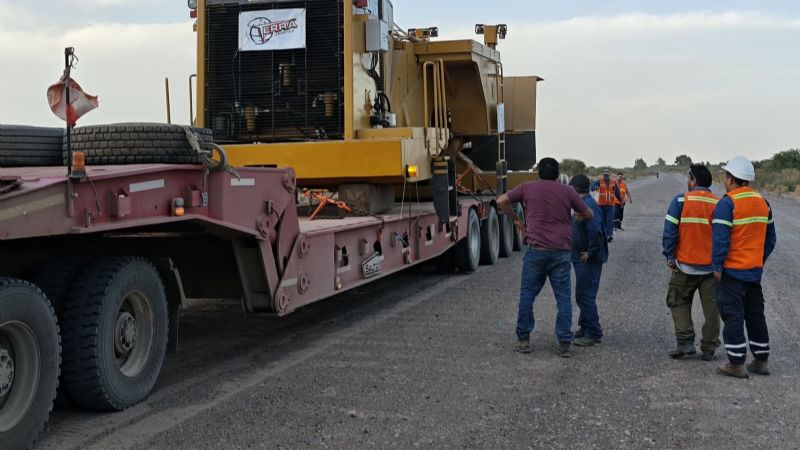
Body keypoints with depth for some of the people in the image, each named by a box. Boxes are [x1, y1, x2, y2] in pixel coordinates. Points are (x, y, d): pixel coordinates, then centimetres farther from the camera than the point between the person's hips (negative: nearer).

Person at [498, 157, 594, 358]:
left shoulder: (528, 187, 3)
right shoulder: (567, 191, 4)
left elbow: (501, 201, 6)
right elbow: (589, 215, 13)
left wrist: (515, 219, 17)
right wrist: (577, 216, 34)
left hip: (536, 249, 0)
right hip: (561, 251, 0)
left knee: (527, 294, 10)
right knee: (563, 297, 6)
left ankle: (523, 340, 11)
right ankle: (564, 343, 4)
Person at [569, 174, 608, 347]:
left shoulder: (589, 205, -20)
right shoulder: (584, 204, 12)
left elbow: (596, 232, -29)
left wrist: (590, 253, -21)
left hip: (588, 260, -11)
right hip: (582, 259, 11)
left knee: (585, 296, -6)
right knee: (583, 295, 18)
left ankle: (593, 334, 0)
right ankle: (585, 328, 28)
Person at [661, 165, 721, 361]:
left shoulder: (681, 200, -7)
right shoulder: (719, 204, 1)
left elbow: (670, 231, -10)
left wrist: (669, 256, -3)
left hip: (686, 264, -2)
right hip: (712, 266, 2)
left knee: (679, 302, 12)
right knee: (711, 307, 9)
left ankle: (685, 342, 1)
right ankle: (709, 348, 13)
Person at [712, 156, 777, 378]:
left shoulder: (727, 203, -15)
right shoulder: (763, 203, 9)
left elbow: (720, 239, -19)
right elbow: (771, 239, 15)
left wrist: (717, 266, -11)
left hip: (732, 271, -7)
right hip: (755, 271, 7)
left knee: (733, 315, -3)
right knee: (755, 314, 15)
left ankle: (737, 364, -2)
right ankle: (761, 361, 22)